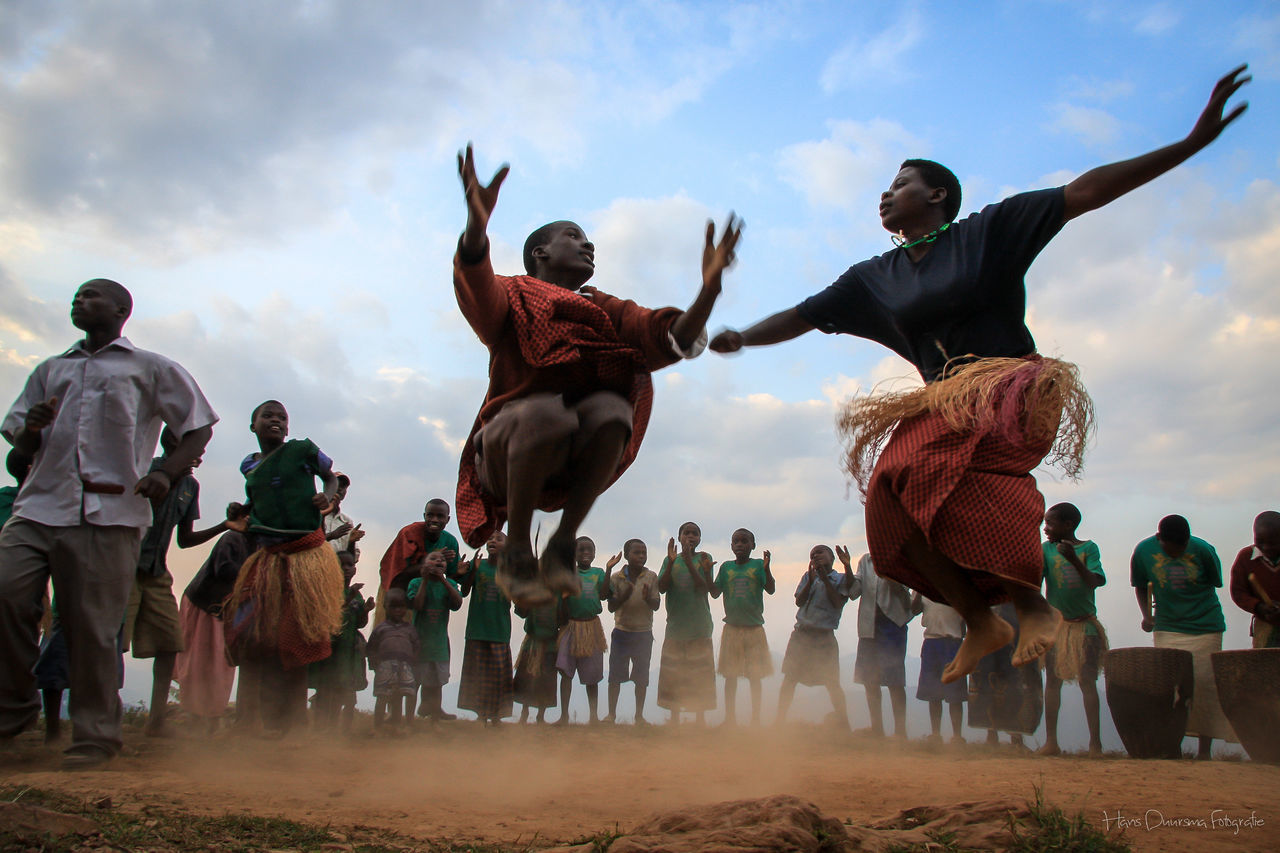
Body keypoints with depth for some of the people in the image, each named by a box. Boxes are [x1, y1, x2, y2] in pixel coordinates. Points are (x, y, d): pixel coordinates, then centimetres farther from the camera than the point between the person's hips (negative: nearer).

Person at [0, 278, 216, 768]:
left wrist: (166, 474, -7)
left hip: (109, 513, -4)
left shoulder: (151, 369, 14)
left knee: (93, 627, -6)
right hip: (40, 505, 4)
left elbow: (198, 426, 9)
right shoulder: (50, 371, 26)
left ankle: (95, 736, 4)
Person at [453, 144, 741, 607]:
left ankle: (562, 546, -18)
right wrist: (477, 227, -43)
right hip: (506, 451, -2)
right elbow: (475, 285, -20)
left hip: (571, 462, 3)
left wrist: (709, 288, -25)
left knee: (610, 407, -28)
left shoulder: (609, 312, 14)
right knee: (547, 410, -35)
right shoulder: (515, 297, 6)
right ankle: (517, 553, -18)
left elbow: (677, 339, -5)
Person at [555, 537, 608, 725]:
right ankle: (564, 715, -4)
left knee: (591, 675, 8)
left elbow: (603, 595, -7)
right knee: (565, 670, -10)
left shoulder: (598, 573, 8)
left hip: (592, 626, 1)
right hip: (571, 625, -1)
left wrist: (609, 570, -13)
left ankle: (593, 715, 17)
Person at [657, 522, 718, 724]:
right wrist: (671, 562, -18)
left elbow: (705, 588, -12)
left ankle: (700, 718, 11)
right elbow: (661, 588, -5)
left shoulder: (703, 558, 2)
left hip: (699, 627, -1)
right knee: (672, 673, 4)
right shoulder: (670, 560, 7)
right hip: (675, 626, 2)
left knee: (700, 674, 2)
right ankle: (674, 717, 14)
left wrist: (688, 562, -22)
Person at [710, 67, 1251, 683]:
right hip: (942, 402, 5)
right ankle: (980, 621, -4)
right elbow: (800, 318, 13)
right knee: (889, 495, -20)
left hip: (1010, 385, -5)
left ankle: (1033, 604, -22)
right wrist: (740, 338, -4)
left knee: (932, 464, -34)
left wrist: (1192, 142, -8)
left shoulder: (989, 230, 4)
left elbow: (1084, 193, -1)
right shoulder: (874, 278, 16)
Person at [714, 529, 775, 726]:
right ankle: (730, 718, 15)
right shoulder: (726, 567, 6)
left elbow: (771, 590, -11)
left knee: (755, 676, 4)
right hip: (732, 628, 2)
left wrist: (766, 569, -27)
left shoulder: (758, 565, 0)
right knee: (730, 675, 5)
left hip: (754, 628, -2)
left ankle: (756, 718, 14)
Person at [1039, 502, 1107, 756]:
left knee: (1087, 681, -3)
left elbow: (1095, 581, -14)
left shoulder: (1088, 548, -1)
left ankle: (1095, 742, 1)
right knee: (1053, 681, 2)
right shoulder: (1046, 549, 4)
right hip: (1055, 624, 2)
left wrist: (1073, 559, -26)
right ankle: (1051, 741, 6)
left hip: (1084, 624, -2)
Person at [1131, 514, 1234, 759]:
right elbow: (1141, 586, 7)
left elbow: (1214, 583, 4)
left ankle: (1205, 749, 8)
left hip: (1205, 627, -1)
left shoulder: (1202, 550, -11)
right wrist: (1146, 615, -5)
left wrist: (1197, 607, 0)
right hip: (1167, 628, 1)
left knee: (1205, 686, -1)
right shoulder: (1144, 551, -7)